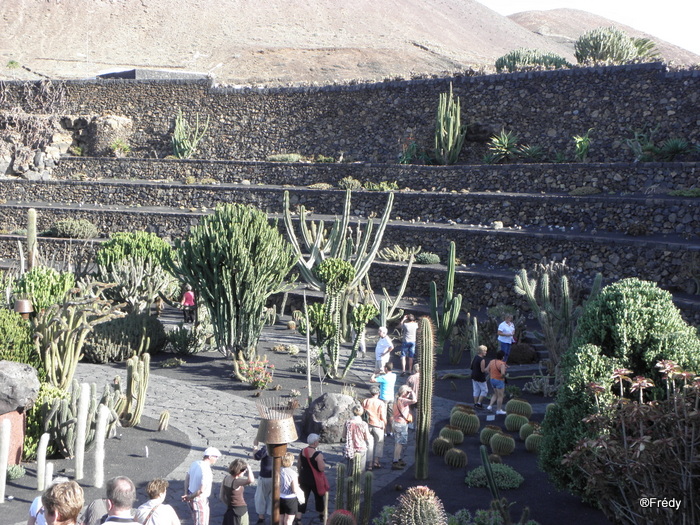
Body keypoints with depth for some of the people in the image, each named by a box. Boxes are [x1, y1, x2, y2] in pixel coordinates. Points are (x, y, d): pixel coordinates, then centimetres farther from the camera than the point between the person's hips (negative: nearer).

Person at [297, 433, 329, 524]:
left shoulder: (302, 452, -2)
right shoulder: (318, 454, -20)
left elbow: (299, 466, 8)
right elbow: (322, 468, -22)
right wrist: (323, 462, -3)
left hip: (304, 479, 4)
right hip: (315, 480, -4)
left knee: (302, 498, 7)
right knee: (319, 497, 18)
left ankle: (298, 518, -3)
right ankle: (321, 516, 34)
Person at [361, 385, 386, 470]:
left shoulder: (365, 402, -5)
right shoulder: (381, 403, -15)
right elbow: (383, 416, -14)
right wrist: (385, 424, 4)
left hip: (368, 425, 3)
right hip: (378, 425, -3)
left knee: (369, 444, 10)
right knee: (379, 443, 16)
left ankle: (369, 464, 8)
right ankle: (377, 461, 10)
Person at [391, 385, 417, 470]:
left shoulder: (397, 399, 9)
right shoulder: (402, 400, -20)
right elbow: (414, 401, -30)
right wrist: (412, 392, -19)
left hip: (397, 423, 10)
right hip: (401, 424, -10)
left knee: (398, 443, 19)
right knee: (399, 443, -7)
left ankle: (398, 459, 31)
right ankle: (395, 463, -7)